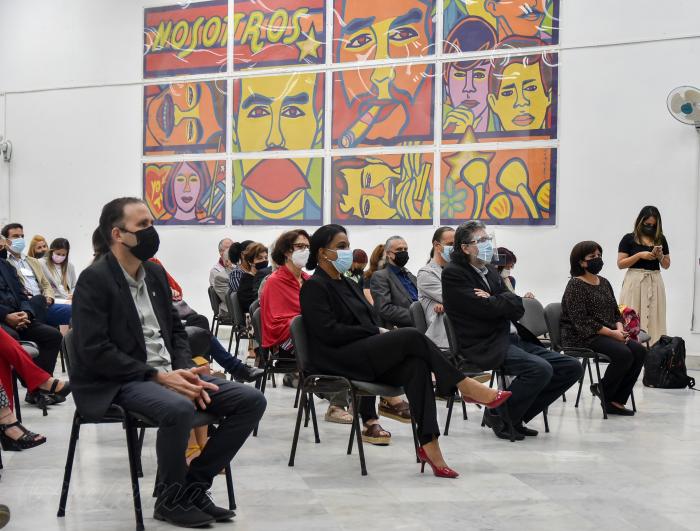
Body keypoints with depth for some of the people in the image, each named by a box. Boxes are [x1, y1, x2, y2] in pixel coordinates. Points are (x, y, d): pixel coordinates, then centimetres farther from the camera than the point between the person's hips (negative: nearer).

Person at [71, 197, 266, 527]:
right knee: (179, 408, -38)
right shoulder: (94, 280, -10)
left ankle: (194, 485, 2)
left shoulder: (155, 272, 13)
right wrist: (158, 376, -21)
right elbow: (94, 352, -18)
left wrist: (185, 371, -4)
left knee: (251, 401, -6)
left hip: (169, 375, 8)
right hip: (120, 382, -7)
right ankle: (170, 498, -11)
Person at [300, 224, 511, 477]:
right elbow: (330, 332, -16)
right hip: (338, 360, -8)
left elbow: (368, 320, 21)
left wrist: (383, 332, -2)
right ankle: (466, 387, -14)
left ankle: (429, 444, -30)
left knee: (416, 365, -23)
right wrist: (377, 332, -12)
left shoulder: (346, 283, 23)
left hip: (364, 356, 8)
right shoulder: (314, 287, -4)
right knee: (411, 337, -24)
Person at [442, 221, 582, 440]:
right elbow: (485, 309, -17)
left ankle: (516, 416, 6)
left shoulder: (490, 270, 20)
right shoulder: (453, 274, -5)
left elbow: (518, 308, 10)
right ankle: (499, 416, -7)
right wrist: (505, 301, 1)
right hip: (485, 346, -9)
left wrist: (493, 300, -7)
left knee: (572, 367, -1)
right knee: (540, 369, -30)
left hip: (514, 338, 9)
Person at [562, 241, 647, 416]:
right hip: (582, 336, -8)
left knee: (639, 351, -14)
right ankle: (604, 392, -3)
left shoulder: (604, 283, 16)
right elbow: (582, 321, -18)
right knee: (623, 354, -27)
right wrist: (611, 332, -19)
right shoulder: (575, 285, -9)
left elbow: (615, 311, 19)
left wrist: (620, 329, -3)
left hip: (607, 335, 8)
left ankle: (615, 401, -7)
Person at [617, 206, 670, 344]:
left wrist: (660, 256, -6)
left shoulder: (660, 239, 11)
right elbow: (620, 264, -3)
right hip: (635, 282, -3)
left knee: (654, 320, 0)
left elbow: (666, 265, 14)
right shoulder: (629, 239, 1)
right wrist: (639, 255, -13)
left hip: (654, 283, 3)